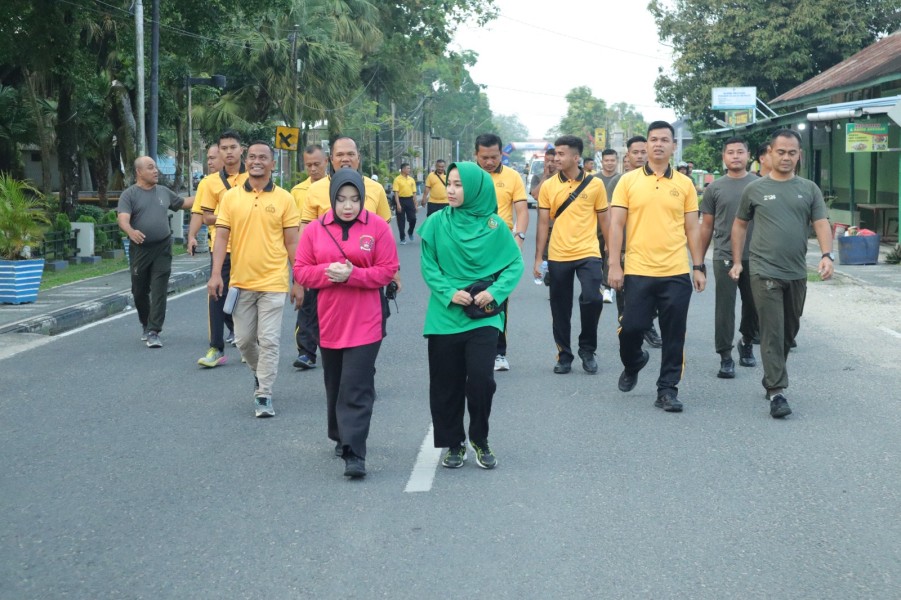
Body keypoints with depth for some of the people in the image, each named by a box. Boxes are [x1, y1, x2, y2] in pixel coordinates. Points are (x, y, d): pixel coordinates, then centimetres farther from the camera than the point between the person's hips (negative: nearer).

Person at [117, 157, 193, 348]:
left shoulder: (164, 192, 12)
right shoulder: (129, 195, -3)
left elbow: (183, 203, 28)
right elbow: (122, 219, -17)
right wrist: (131, 231, -37)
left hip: (162, 248, 2)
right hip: (140, 249, -2)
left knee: (159, 291, -7)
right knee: (140, 291, 10)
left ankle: (153, 332, -7)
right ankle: (145, 324, 33)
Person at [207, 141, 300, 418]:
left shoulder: (284, 198, -1)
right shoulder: (231, 197, 3)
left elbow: (291, 242, 2)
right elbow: (222, 237, 2)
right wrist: (216, 274, -7)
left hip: (273, 282, -2)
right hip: (240, 281, 2)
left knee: (269, 340, -3)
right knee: (244, 340, 11)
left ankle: (263, 395, 5)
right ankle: (260, 373, 38)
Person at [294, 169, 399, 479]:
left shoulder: (378, 227, -4)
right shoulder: (315, 229, 3)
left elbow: (387, 270, -6)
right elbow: (301, 271, 3)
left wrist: (352, 274, -19)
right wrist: (328, 272, -16)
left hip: (364, 323, -3)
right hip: (329, 321, 4)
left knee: (357, 389, -9)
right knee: (335, 385, 16)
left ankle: (354, 453, -9)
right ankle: (342, 437, 35)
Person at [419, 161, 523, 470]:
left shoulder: (494, 225, -3)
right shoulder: (437, 223, -2)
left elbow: (515, 264, 1)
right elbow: (428, 265, -1)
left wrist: (496, 292, -13)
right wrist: (448, 292, -14)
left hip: (483, 316, -1)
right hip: (445, 315, 1)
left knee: (480, 377, -10)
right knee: (447, 383, 6)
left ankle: (480, 440, 13)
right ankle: (453, 444, 24)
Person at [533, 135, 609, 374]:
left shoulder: (595, 184, 0)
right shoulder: (548, 186, 2)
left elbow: (603, 220, 7)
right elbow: (543, 224, 4)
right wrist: (538, 259, 1)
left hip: (588, 254, -2)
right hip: (558, 256, 2)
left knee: (592, 299, -16)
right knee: (560, 309, 7)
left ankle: (587, 350, 6)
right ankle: (564, 356, 22)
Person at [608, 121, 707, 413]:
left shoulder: (684, 184, 6)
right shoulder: (629, 181, 2)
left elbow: (692, 228, 10)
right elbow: (616, 225, 0)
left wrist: (699, 267, 5)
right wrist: (614, 265, -6)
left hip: (676, 273, 1)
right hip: (638, 271, -1)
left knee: (674, 336, 2)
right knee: (631, 328, 1)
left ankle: (667, 389, 13)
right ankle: (632, 364, 32)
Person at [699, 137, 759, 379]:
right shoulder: (715, 189, 4)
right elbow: (706, 227, 7)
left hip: (754, 257, 1)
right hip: (725, 257, -1)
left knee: (753, 305, 11)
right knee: (725, 308, -3)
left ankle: (747, 343, 34)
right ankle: (725, 357, 2)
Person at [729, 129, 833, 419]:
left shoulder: (809, 189, 7)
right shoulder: (755, 189, 3)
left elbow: (821, 224, 1)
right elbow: (740, 225, 12)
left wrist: (827, 255, -16)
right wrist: (737, 261, 8)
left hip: (797, 273, 3)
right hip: (765, 272, -3)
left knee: (789, 332, 13)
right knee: (772, 333, -8)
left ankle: (772, 379, 29)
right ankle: (776, 392, -9)